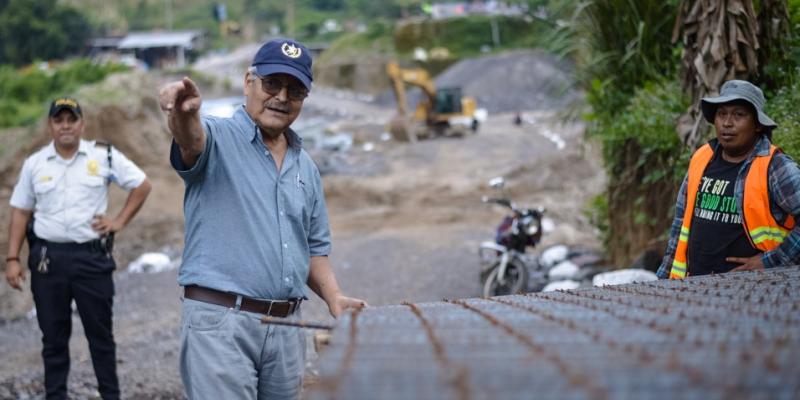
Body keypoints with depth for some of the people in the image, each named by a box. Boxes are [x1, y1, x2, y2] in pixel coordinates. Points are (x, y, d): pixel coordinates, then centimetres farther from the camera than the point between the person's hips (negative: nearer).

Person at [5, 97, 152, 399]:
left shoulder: (104, 156, 1)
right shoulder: (34, 164, 6)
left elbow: (142, 186, 9)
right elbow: (20, 212, 8)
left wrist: (119, 221, 1)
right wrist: (12, 259, 2)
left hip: (92, 257, -1)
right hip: (47, 258, 1)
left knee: (100, 332, 5)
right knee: (53, 335, 8)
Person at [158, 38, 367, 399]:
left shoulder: (306, 167, 17)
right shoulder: (218, 139, -3)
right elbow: (190, 138, -28)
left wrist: (334, 298, 5)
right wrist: (184, 112, -51)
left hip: (287, 327, 6)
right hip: (220, 323, -6)